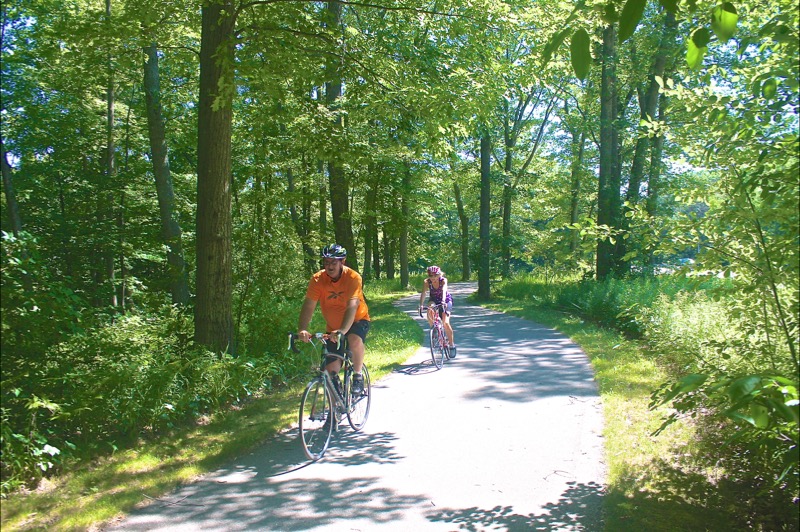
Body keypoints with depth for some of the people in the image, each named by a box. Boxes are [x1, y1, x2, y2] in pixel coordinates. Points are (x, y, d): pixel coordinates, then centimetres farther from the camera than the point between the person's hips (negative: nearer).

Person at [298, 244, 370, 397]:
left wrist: (342, 331, -49)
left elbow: (352, 307, -35)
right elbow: (309, 305, -23)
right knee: (331, 370, -3)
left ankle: (358, 376, -11)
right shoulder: (317, 279, -16)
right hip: (333, 327, 3)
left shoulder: (353, 277, -23)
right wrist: (302, 329, -41)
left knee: (355, 340, -36)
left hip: (357, 320, -3)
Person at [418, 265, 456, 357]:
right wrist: (421, 305, -51)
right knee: (430, 311, -34)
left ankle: (452, 344, 0)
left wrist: (443, 301, -62)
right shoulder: (426, 281, -22)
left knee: (445, 323, -17)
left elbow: (444, 290, -44)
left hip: (446, 300, -2)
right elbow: (423, 293, -34)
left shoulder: (443, 280, -27)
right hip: (434, 299, 2)